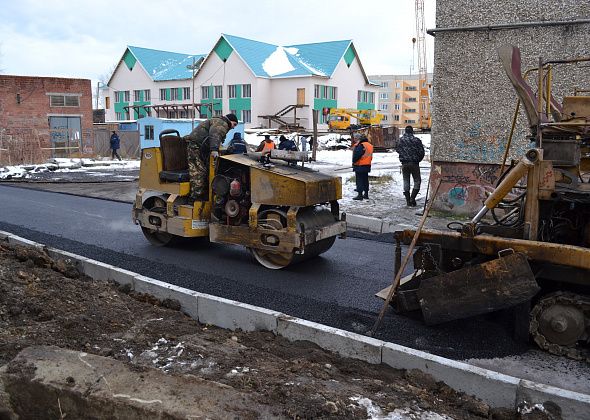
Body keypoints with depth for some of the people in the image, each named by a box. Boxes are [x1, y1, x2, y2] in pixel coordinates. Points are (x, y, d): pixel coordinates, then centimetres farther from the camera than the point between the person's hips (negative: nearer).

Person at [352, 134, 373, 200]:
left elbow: (356, 155, -21)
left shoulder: (361, 146, -17)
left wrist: (354, 162, -7)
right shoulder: (370, 146, 12)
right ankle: (366, 194, 20)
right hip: (367, 165, 9)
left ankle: (360, 195, -7)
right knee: (365, 180, 15)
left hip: (360, 166, -9)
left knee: (359, 180, -5)